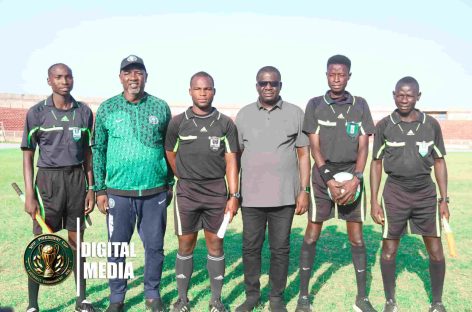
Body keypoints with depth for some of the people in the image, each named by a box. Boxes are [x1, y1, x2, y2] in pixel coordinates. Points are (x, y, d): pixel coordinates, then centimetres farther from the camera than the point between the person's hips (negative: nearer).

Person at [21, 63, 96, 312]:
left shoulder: (84, 112, 5)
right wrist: (29, 195, -9)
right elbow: (28, 156, -2)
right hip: (48, 179, -2)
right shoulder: (37, 112, -3)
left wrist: (91, 188, 6)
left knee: (76, 240, 10)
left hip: (77, 179, 3)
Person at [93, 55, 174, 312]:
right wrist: (99, 190, 1)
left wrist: (169, 184, 9)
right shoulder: (107, 109, 2)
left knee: (155, 246, 9)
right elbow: (98, 150, 5)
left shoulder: (161, 107, 4)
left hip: (155, 192, 1)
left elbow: (168, 147, 10)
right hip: (118, 193, 0)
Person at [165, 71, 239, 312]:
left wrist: (234, 195, -6)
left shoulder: (225, 124, 1)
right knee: (185, 245, 7)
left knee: (215, 244, 6)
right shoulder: (178, 122, 1)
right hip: (186, 192, 0)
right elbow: (169, 153, 13)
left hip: (217, 191, 0)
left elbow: (231, 161, 0)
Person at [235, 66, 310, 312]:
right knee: (250, 247, 9)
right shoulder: (244, 114, 7)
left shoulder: (295, 113, 3)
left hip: (284, 196, -1)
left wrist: (304, 190, -2)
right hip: (251, 196, 1)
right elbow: (236, 154, 9)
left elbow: (303, 154, 4)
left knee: (280, 248, 7)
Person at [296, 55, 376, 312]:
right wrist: (329, 180, -14)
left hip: (352, 175, 1)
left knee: (356, 237, 4)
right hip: (323, 175, -1)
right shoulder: (315, 105, 1)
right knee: (311, 234, 1)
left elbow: (363, 147, 1)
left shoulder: (360, 105, 5)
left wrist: (356, 179, -13)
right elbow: (314, 147, -3)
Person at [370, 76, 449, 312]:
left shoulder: (431, 125, 1)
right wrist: (374, 201, -4)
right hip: (395, 193, -1)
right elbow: (376, 164, 1)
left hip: (426, 193, 1)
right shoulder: (384, 126, -2)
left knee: (436, 250, 3)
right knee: (389, 248, 4)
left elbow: (439, 162, 7)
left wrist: (444, 199, 3)